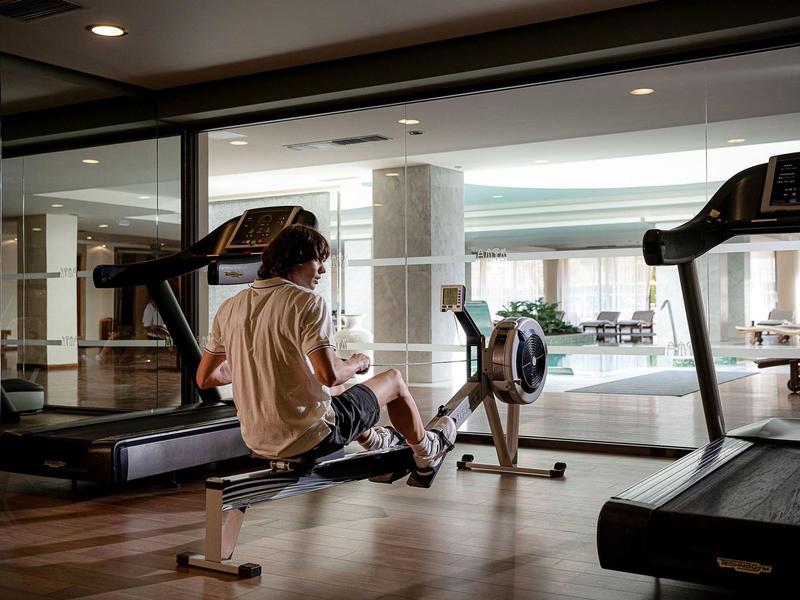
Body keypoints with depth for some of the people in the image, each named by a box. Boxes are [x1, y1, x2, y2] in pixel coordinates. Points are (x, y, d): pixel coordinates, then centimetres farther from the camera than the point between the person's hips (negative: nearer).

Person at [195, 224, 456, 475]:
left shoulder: (229, 307, 1)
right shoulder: (307, 302, -18)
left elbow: (205, 378, 7)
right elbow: (329, 375, -28)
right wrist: (356, 363, -6)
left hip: (257, 443, 7)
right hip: (310, 439, -7)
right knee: (393, 379, 17)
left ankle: (372, 439, 58)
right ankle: (426, 453, 41)